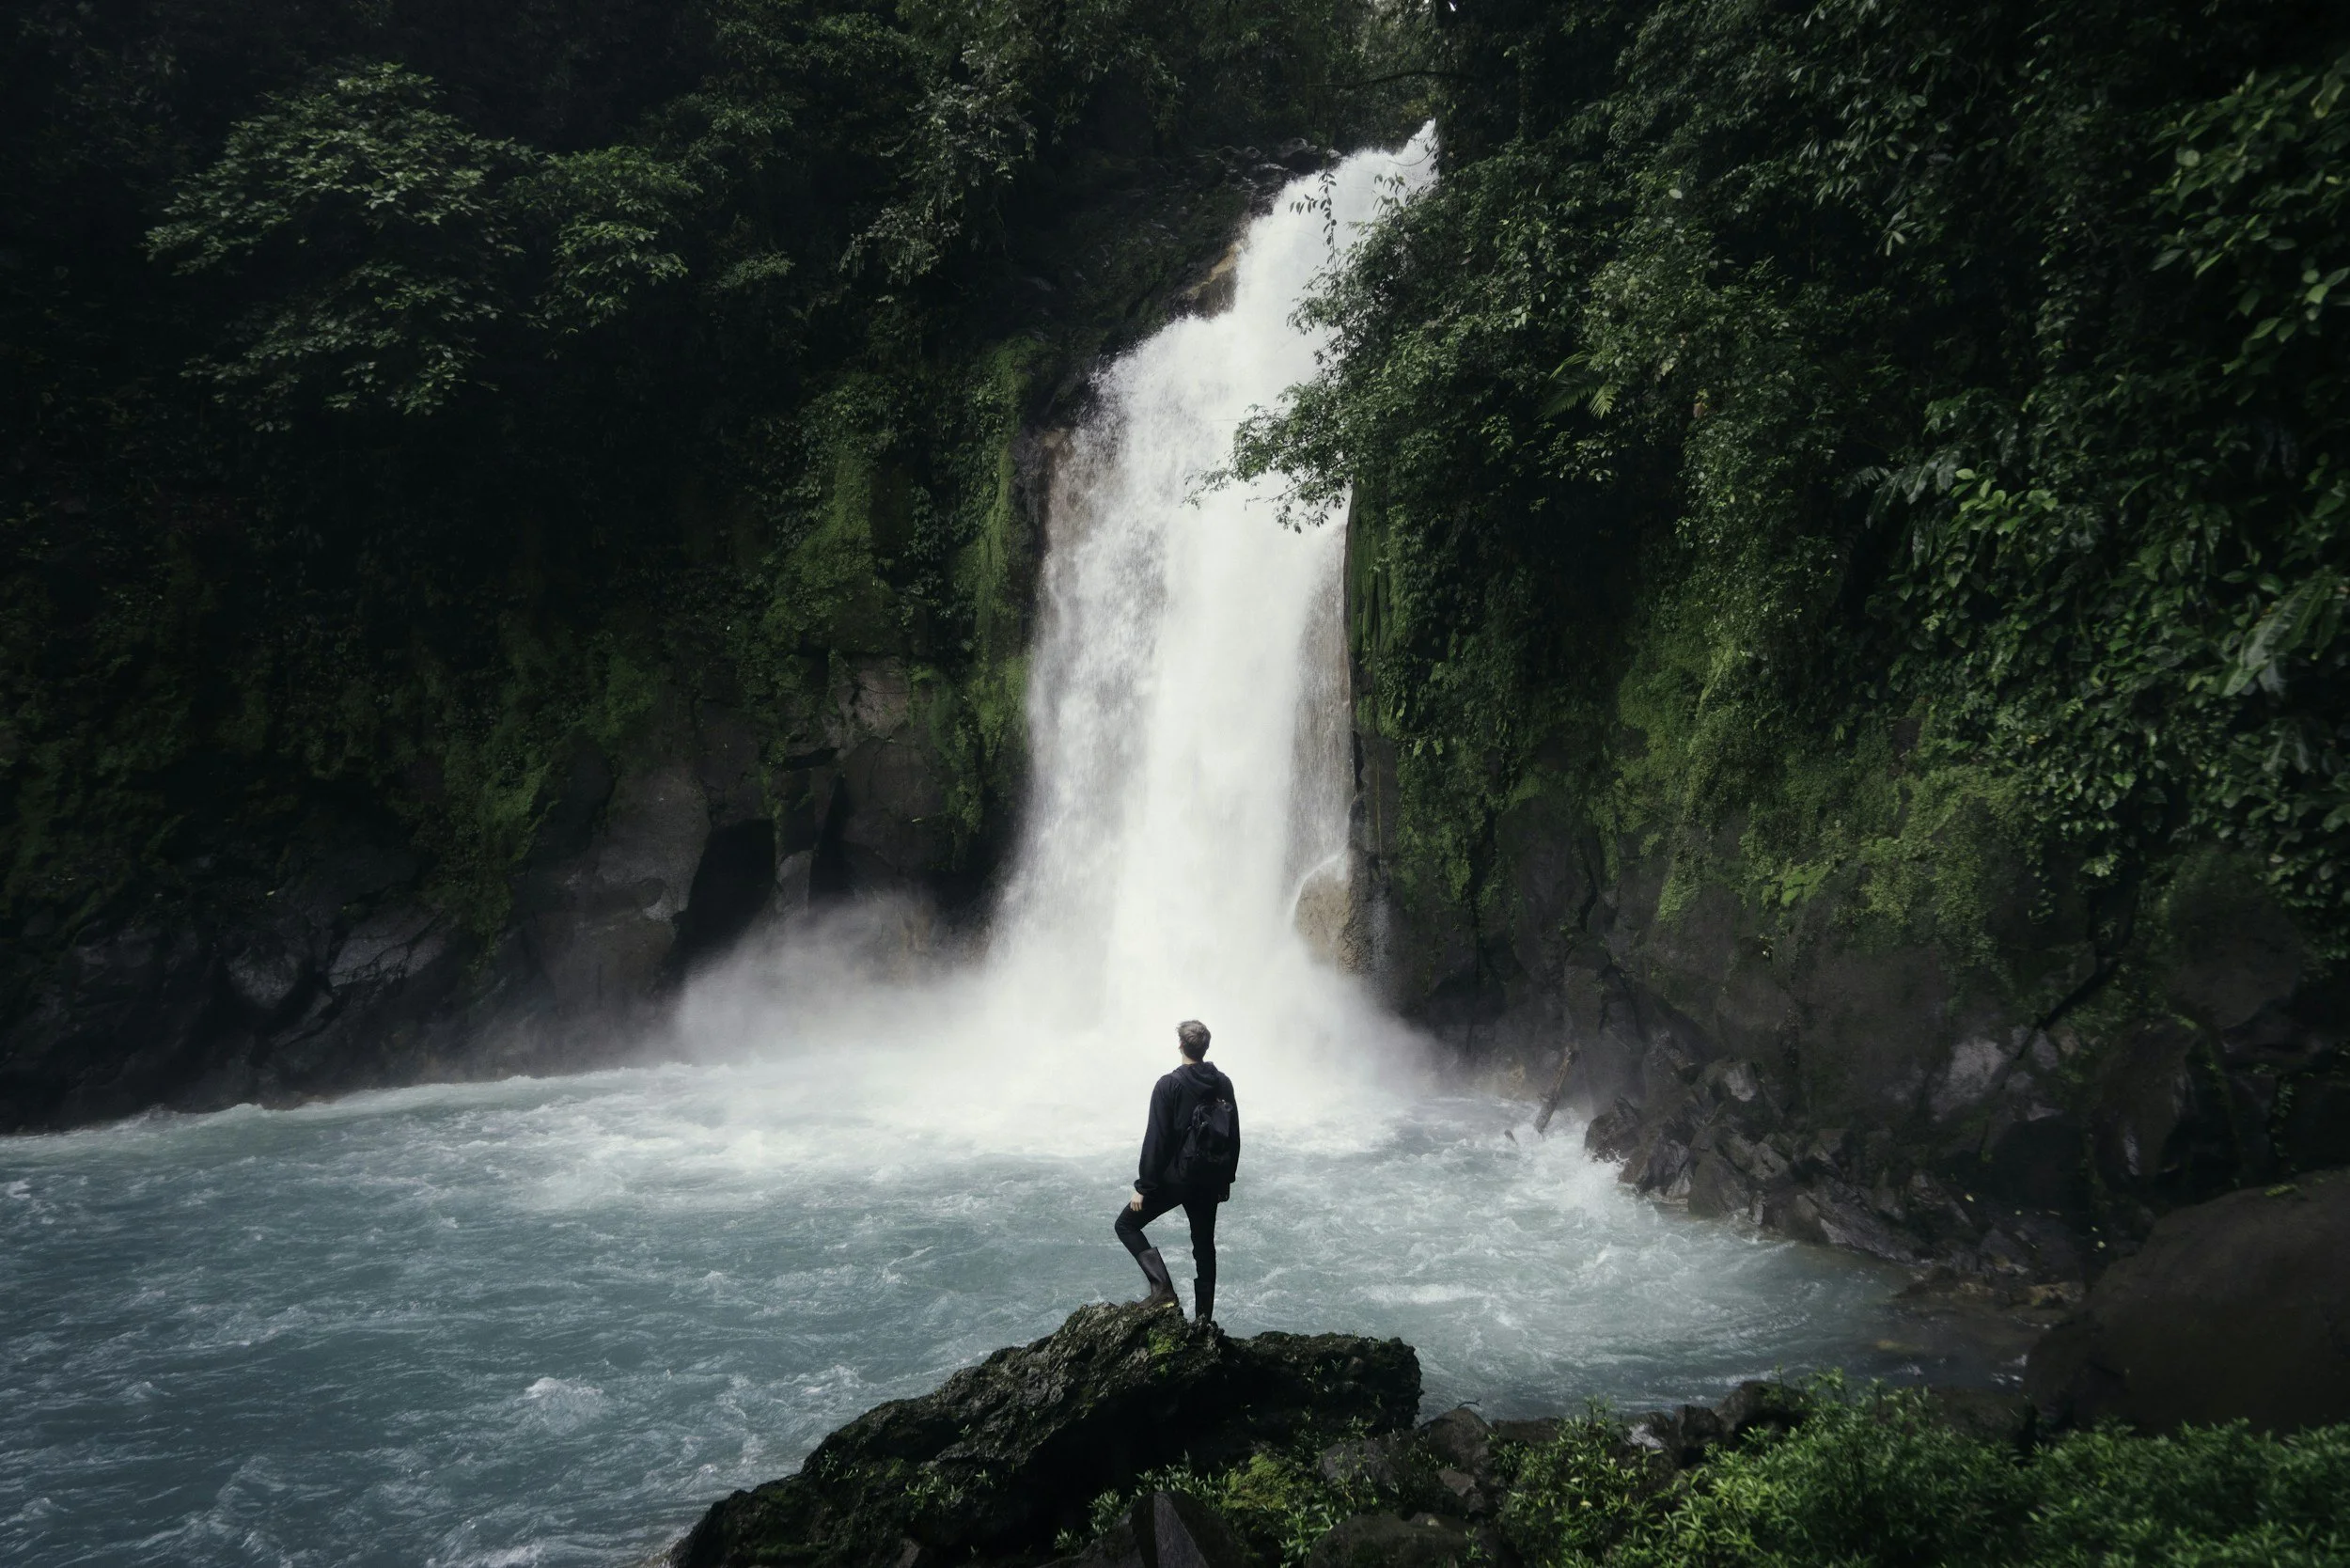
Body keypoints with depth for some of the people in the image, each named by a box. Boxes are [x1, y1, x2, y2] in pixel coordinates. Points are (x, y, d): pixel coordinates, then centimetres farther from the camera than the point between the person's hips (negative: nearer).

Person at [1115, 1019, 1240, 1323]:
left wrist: (1143, 1187, -10)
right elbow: (1234, 1138, 9)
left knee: (1127, 1224, 8)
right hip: (1210, 1180, 5)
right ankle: (1204, 1318, 19)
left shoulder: (1168, 1086, -15)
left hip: (1174, 1176, -5)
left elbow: (1156, 1139, -16)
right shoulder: (1223, 1084, 2)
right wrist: (1226, 1179, 19)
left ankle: (1162, 1287, -7)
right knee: (1204, 1245, 17)